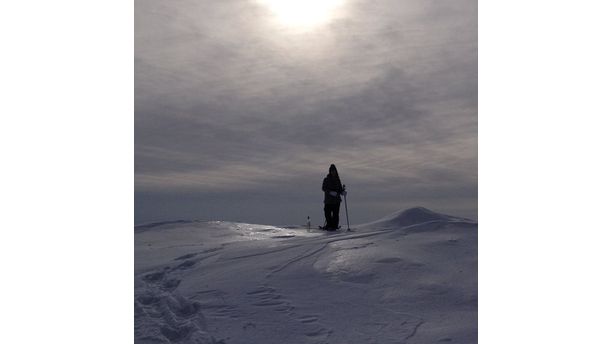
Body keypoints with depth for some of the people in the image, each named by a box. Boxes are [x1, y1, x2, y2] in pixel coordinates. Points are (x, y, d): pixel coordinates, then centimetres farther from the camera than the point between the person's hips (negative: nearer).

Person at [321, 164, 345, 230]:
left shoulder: (337, 180, 14)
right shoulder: (326, 179, 4)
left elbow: (340, 189, 17)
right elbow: (323, 188, -5)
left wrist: (342, 192, -5)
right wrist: (330, 192, -19)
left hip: (336, 200, 2)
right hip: (328, 200, -2)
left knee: (335, 214, -3)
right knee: (328, 213, -5)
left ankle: (334, 226, 5)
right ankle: (329, 225, 10)